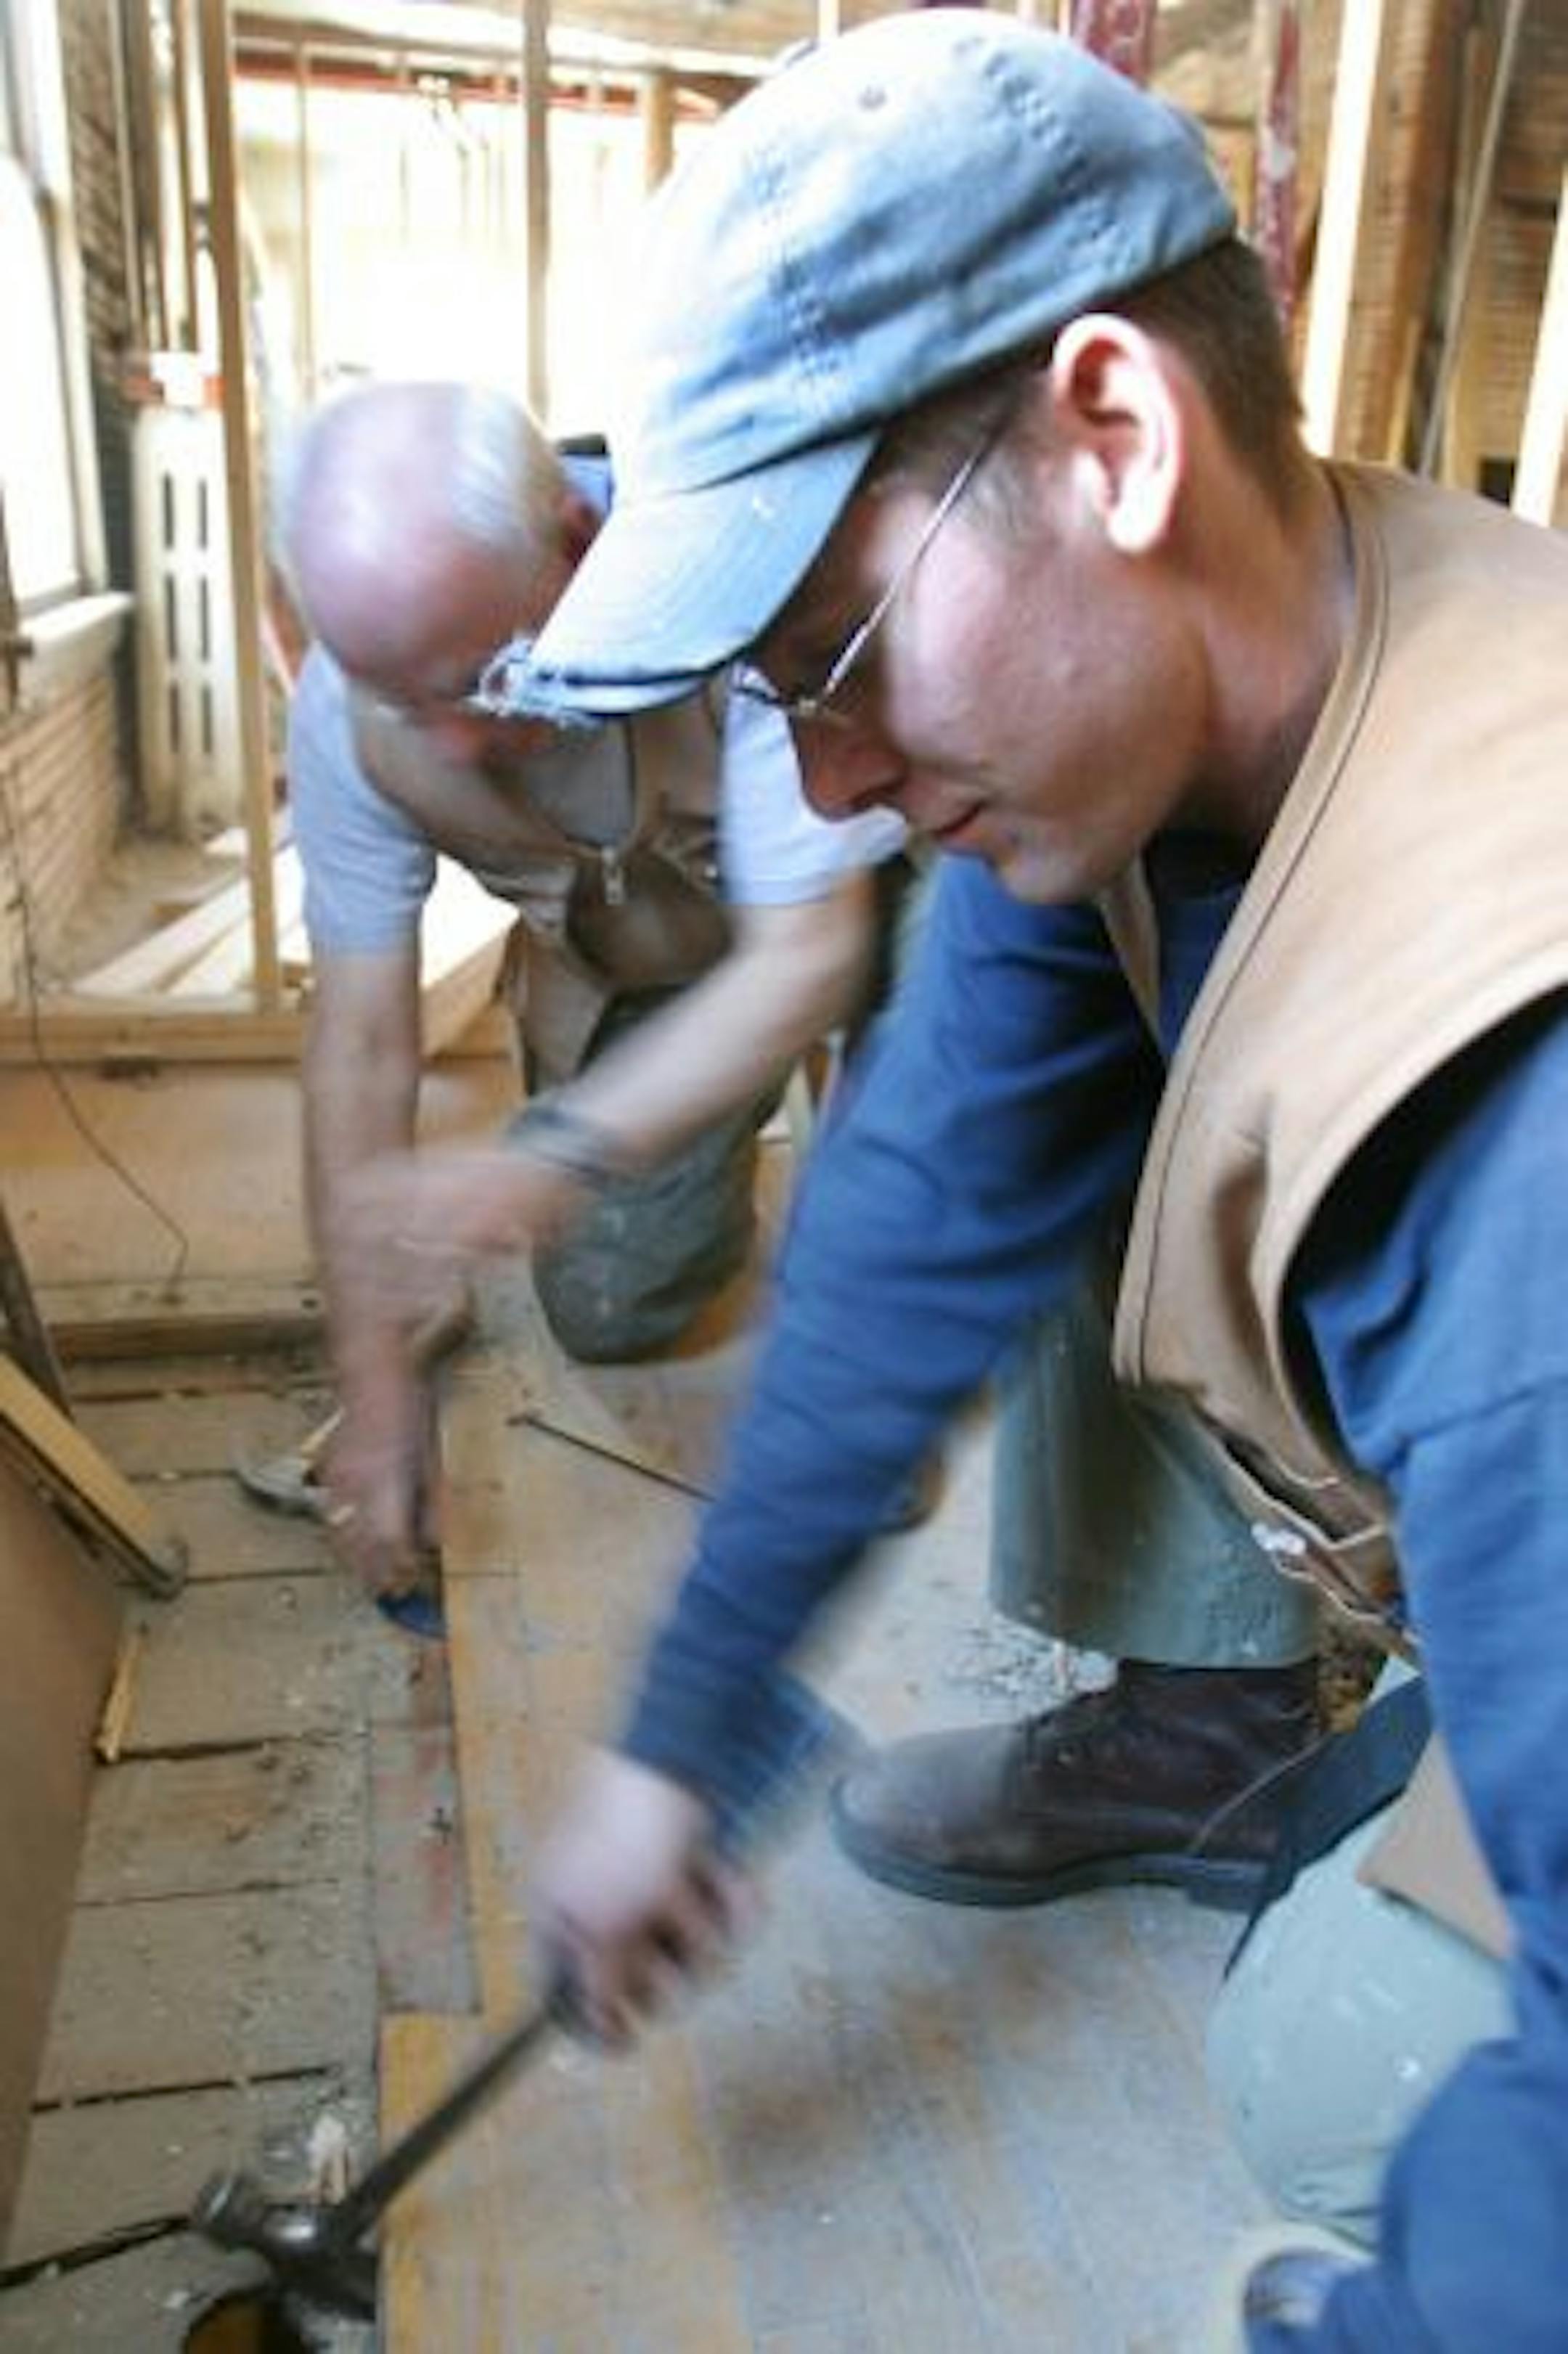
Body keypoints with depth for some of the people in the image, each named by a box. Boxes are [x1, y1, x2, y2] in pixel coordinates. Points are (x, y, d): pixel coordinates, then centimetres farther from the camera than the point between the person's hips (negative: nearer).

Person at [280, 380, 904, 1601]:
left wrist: (556, 1157, -53)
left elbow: (813, 955, -41)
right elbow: (360, 1044, -22)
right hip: (624, 970, 2)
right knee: (607, 1312, 1)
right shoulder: (347, 715, -28)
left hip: (839, 891, -1)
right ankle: (716, 1160, 33)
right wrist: (378, 1383, -20)